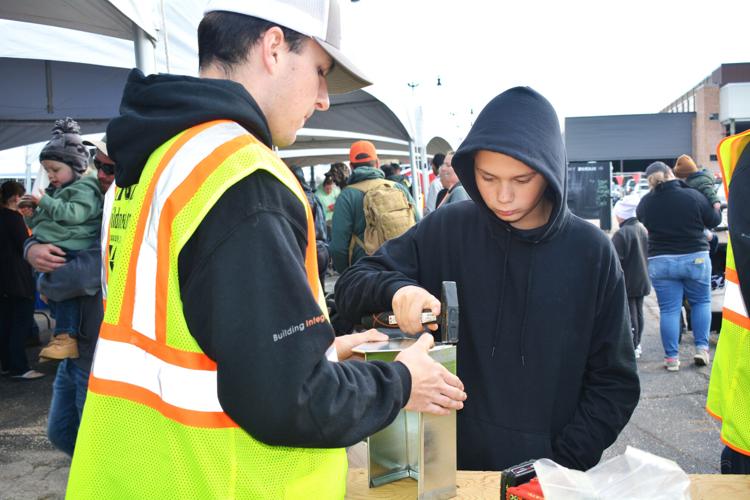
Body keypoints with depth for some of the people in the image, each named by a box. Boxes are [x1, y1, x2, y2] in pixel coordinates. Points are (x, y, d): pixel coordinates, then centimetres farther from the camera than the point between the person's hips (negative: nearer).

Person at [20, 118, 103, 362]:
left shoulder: (84, 189, -7)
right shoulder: (55, 191, 21)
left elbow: (72, 214, -23)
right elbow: (43, 224, 27)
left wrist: (45, 201, -15)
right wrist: (32, 214, 7)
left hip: (71, 253, -10)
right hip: (52, 254, 10)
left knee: (64, 290, -13)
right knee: (48, 288, 14)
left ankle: (67, 337, -9)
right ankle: (62, 329, 25)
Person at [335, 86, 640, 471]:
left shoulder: (591, 251, -9)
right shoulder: (446, 230, -9)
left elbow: (615, 382, -3)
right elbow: (352, 284, -4)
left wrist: (564, 465, -11)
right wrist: (396, 289, -25)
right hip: (449, 459, 1)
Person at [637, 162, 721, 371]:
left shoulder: (646, 202, -7)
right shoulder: (693, 195, -10)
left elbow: (640, 217, 14)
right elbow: (714, 221, 1)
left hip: (660, 261, 1)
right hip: (695, 258, -1)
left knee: (668, 309, 6)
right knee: (701, 302, 18)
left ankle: (672, 357, 8)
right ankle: (702, 348, 13)